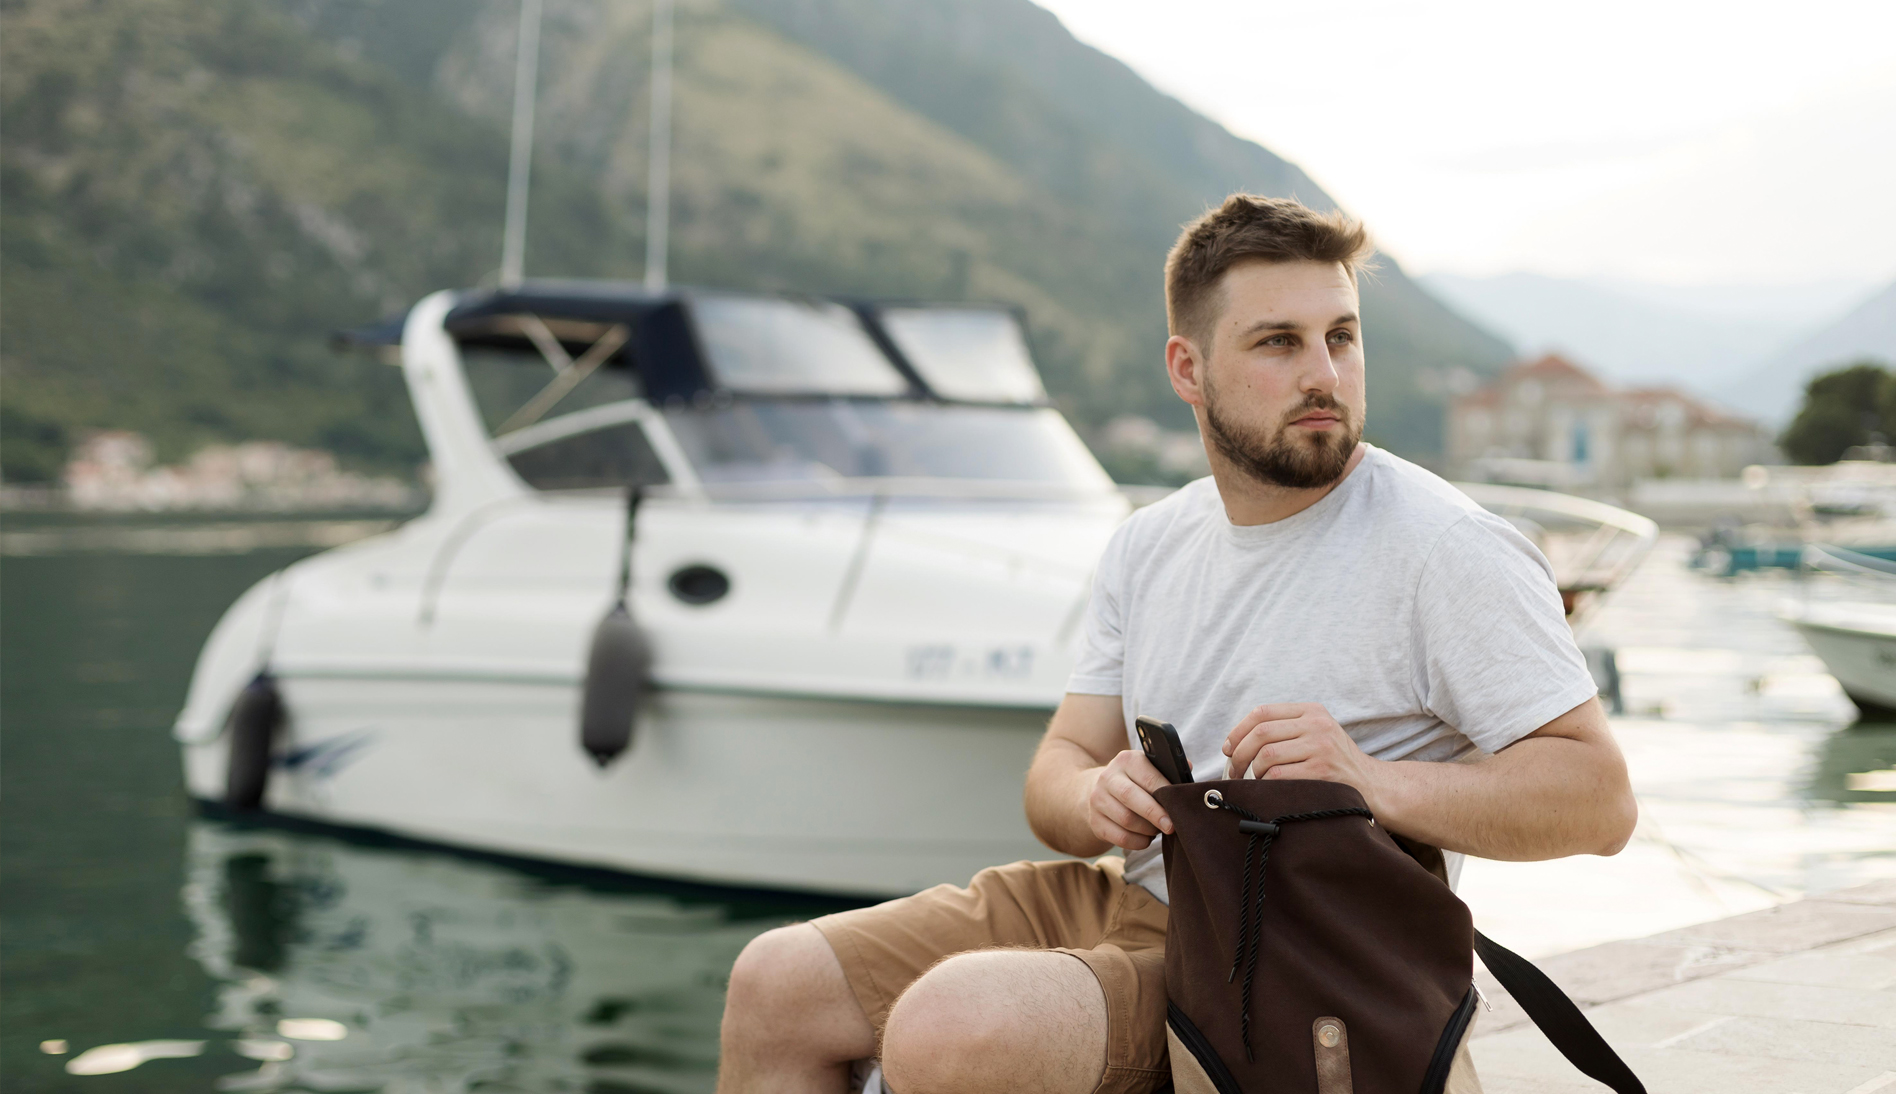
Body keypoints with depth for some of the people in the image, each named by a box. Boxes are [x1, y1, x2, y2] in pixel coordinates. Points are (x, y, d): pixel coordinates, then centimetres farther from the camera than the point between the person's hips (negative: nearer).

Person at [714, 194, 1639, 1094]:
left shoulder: (1448, 549, -13)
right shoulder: (1148, 546, 10)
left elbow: (1598, 798, -15)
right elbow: (1062, 761, 12)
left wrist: (1376, 783, -29)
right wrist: (1099, 798, -13)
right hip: (1119, 897, 7)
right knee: (778, 983, -1)